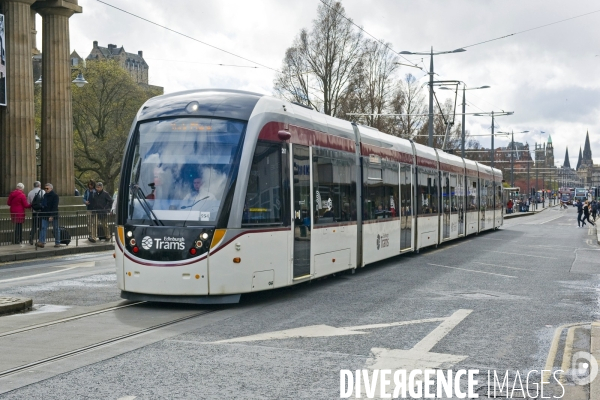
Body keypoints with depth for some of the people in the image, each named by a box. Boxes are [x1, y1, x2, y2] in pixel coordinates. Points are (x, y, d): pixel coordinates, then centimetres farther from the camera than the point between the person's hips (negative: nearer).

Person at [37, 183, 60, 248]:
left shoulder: (55, 196, -10)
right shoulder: (45, 196, 11)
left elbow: (55, 207, -16)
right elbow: (42, 205, 18)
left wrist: (52, 216, -22)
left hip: (53, 215, -6)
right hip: (45, 215, 6)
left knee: (55, 229, 4)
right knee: (43, 228, -5)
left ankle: (57, 242, 11)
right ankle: (41, 242, -9)